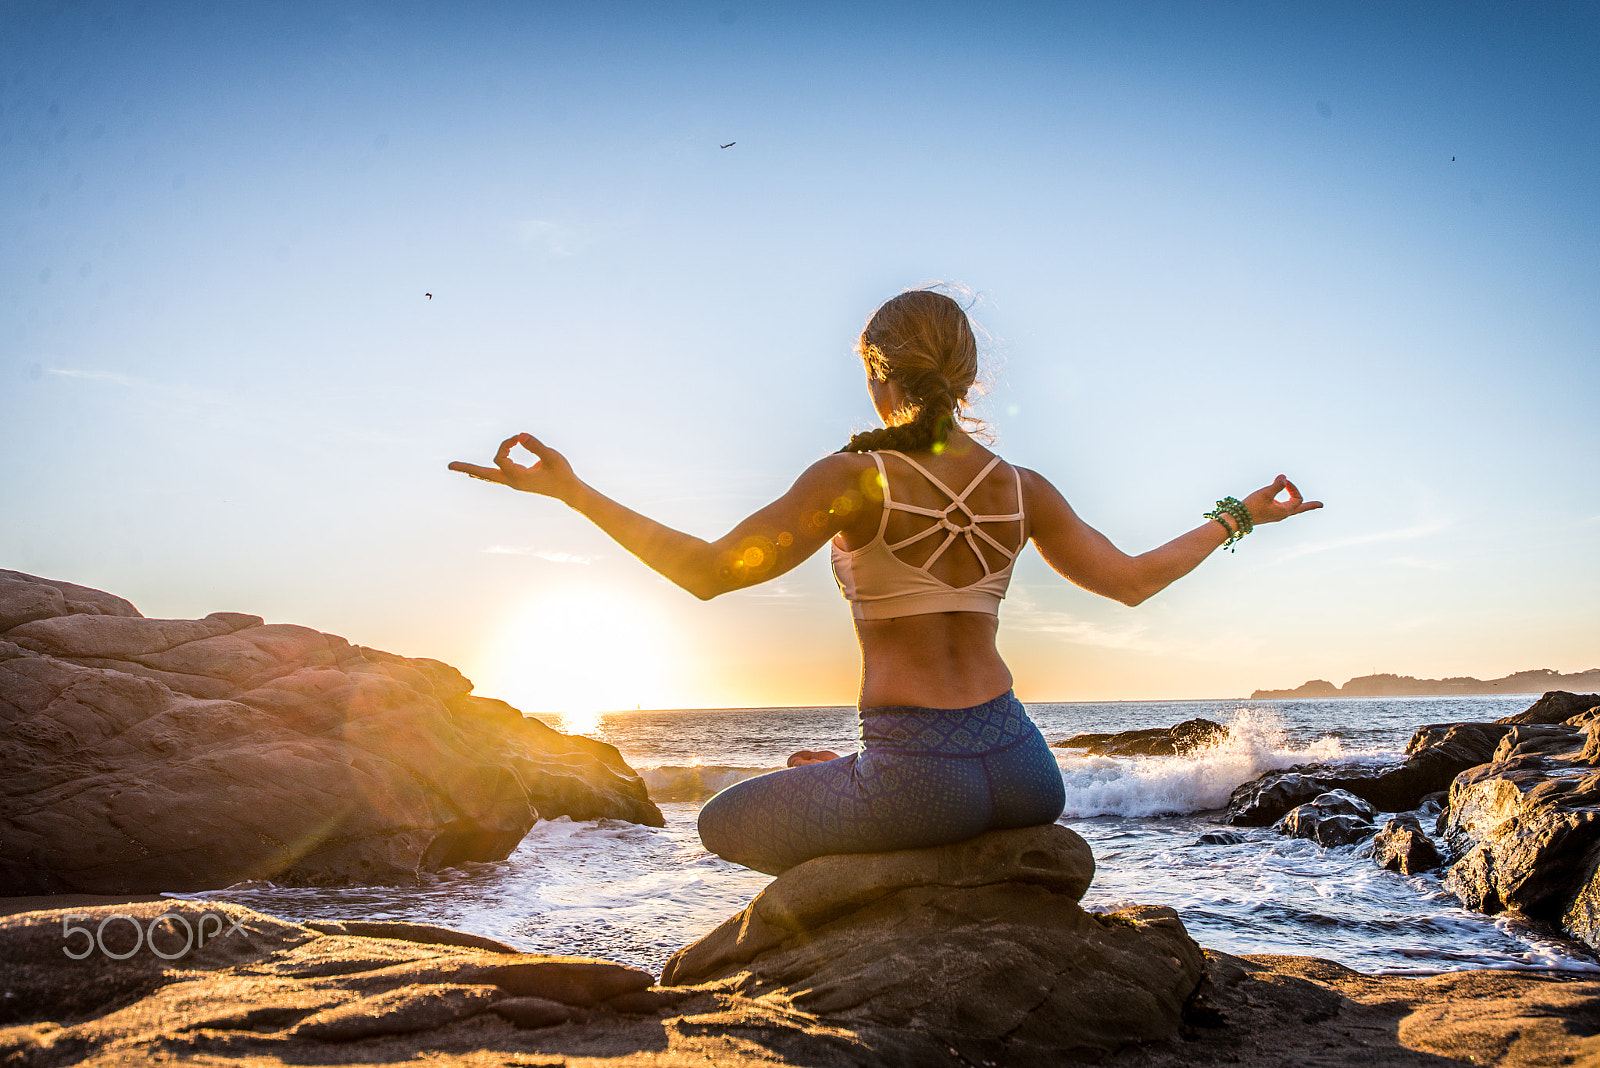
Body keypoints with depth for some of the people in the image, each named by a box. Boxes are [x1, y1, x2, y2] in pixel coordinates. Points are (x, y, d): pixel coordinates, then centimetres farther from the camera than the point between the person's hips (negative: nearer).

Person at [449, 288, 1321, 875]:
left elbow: (708, 570, -18)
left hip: (915, 779, -6)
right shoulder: (1021, 487, 2)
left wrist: (570, 491, -13)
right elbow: (1132, 580, 11)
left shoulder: (856, 475, -12)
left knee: (724, 821, 21)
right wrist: (1237, 517, 27)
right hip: (1021, 771, 6)